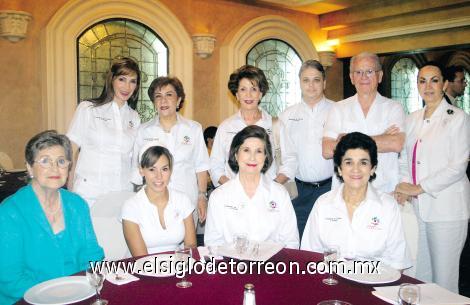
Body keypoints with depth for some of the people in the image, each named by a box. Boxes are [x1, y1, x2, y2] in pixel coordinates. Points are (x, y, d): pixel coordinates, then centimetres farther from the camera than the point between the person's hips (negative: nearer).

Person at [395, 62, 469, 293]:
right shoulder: (412, 119, 13)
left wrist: (418, 188, -13)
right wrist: (404, 187, -3)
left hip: (446, 208, -5)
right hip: (417, 207, 5)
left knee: (443, 274, 2)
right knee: (419, 273, 11)